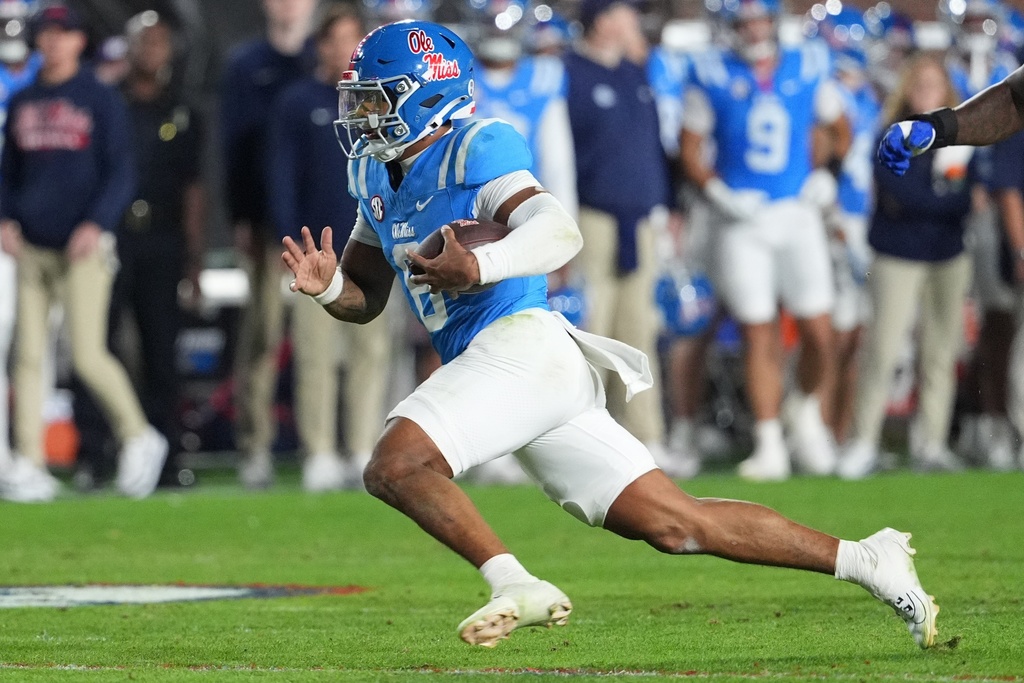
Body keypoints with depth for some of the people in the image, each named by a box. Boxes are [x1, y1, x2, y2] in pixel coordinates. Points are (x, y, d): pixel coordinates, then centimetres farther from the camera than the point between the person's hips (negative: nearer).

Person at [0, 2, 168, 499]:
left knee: (87, 356, -13)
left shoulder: (101, 100, 1)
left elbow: (120, 173, -3)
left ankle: (139, 437, 6)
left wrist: (96, 224, -18)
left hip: (83, 247, -5)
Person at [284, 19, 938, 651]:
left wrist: (478, 268, -34)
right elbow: (367, 297, 27)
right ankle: (864, 560, 9)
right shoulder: (376, 176, 20)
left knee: (395, 464, -23)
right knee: (674, 523, 6)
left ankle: (516, 585, -24)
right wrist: (328, 287, 6)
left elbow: (559, 232, -20)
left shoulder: (474, 149, -6)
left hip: (518, 343, -9)